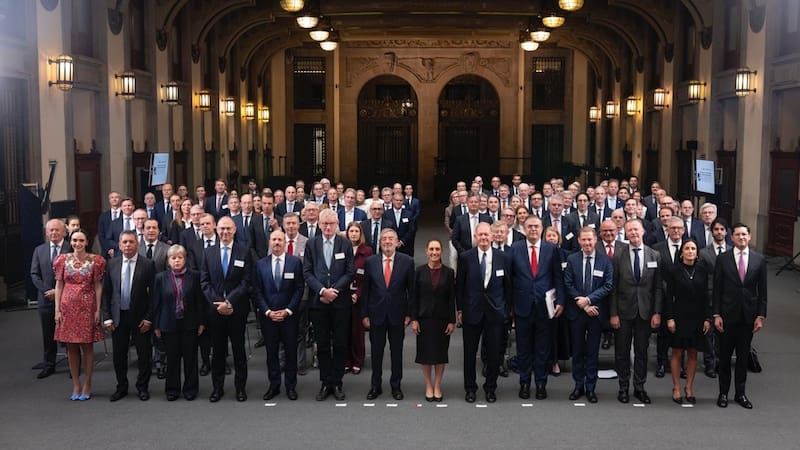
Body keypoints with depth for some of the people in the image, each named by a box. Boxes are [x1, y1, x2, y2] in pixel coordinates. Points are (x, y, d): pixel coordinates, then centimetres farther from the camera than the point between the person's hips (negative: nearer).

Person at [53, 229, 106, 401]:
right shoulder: (63, 259, 5)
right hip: (68, 307, 2)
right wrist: (57, 310, 0)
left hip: (87, 307, -2)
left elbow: (98, 286, 0)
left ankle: (87, 386, 12)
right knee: (71, 347, 6)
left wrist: (98, 310, -5)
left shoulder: (95, 260, 0)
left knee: (87, 347, 2)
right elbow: (59, 285, 6)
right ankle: (76, 385, 16)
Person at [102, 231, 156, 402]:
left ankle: (143, 387, 21)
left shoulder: (148, 265, -6)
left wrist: (148, 318, -10)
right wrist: (107, 317, -1)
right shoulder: (112, 264, 4)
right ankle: (121, 387, 25)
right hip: (118, 317, 3)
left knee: (144, 355, 6)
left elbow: (153, 293, -6)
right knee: (119, 355, 10)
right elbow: (106, 293, 5)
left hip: (140, 317, -2)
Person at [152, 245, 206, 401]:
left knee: (190, 357, 6)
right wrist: (156, 325, 1)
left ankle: (190, 388, 19)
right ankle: (172, 389, 20)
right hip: (169, 324, 1)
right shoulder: (161, 277, 1)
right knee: (172, 358, 7)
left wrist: (201, 322, -1)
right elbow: (156, 303, 3)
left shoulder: (194, 276, -2)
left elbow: (200, 300, 1)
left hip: (190, 324, 0)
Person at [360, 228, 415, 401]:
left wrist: (409, 314, -4)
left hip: (397, 314, -1)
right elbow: (365, 290, 3)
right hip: (376, 314, 1)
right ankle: (375, 386, 21)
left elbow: (411, 289, 0)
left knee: (397, 352, 9)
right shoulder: (371, 261, 1)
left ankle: (396, 386, 22)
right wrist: (364, 314, 0)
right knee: (376, 351, 9)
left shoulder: (407, 261, -3)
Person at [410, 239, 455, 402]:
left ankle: (437, 386, 18)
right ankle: (428, 386, 17)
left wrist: (452, 321, -4)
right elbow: (414, 297, 0)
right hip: (424, 318, 0)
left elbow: (452, 298, 0)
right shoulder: (419, 271, -1)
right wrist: (414, 319, -5)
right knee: (425, 352, 5)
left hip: (442, 318, 0)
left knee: (441, 352, 6)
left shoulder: (448, 272, -1)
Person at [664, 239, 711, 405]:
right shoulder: (673, 270, -4)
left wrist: (707, 318, -1)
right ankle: (676, 389, 13)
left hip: (697, 318, 2)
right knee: (677, 353, 4)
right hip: (679, 316, -2)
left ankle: (689, 388, 18)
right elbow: (668, 296, -3)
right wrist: (669, 318, -9)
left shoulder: (702, 270, 3)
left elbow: (706, 296, 4)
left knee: (693, 354, 8)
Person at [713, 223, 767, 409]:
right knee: (725, 356, 7)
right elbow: (717, 289, -2)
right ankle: (723, 393, 18)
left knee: (743, 356, 10)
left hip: (748, 316, 1)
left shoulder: (759, 260, 2)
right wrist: (716, 315, -6)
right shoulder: (723, 259, -2)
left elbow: (762, 290, 4)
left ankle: (740, 393, 20)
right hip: (728, 315, -1)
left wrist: (761, 316, -1)